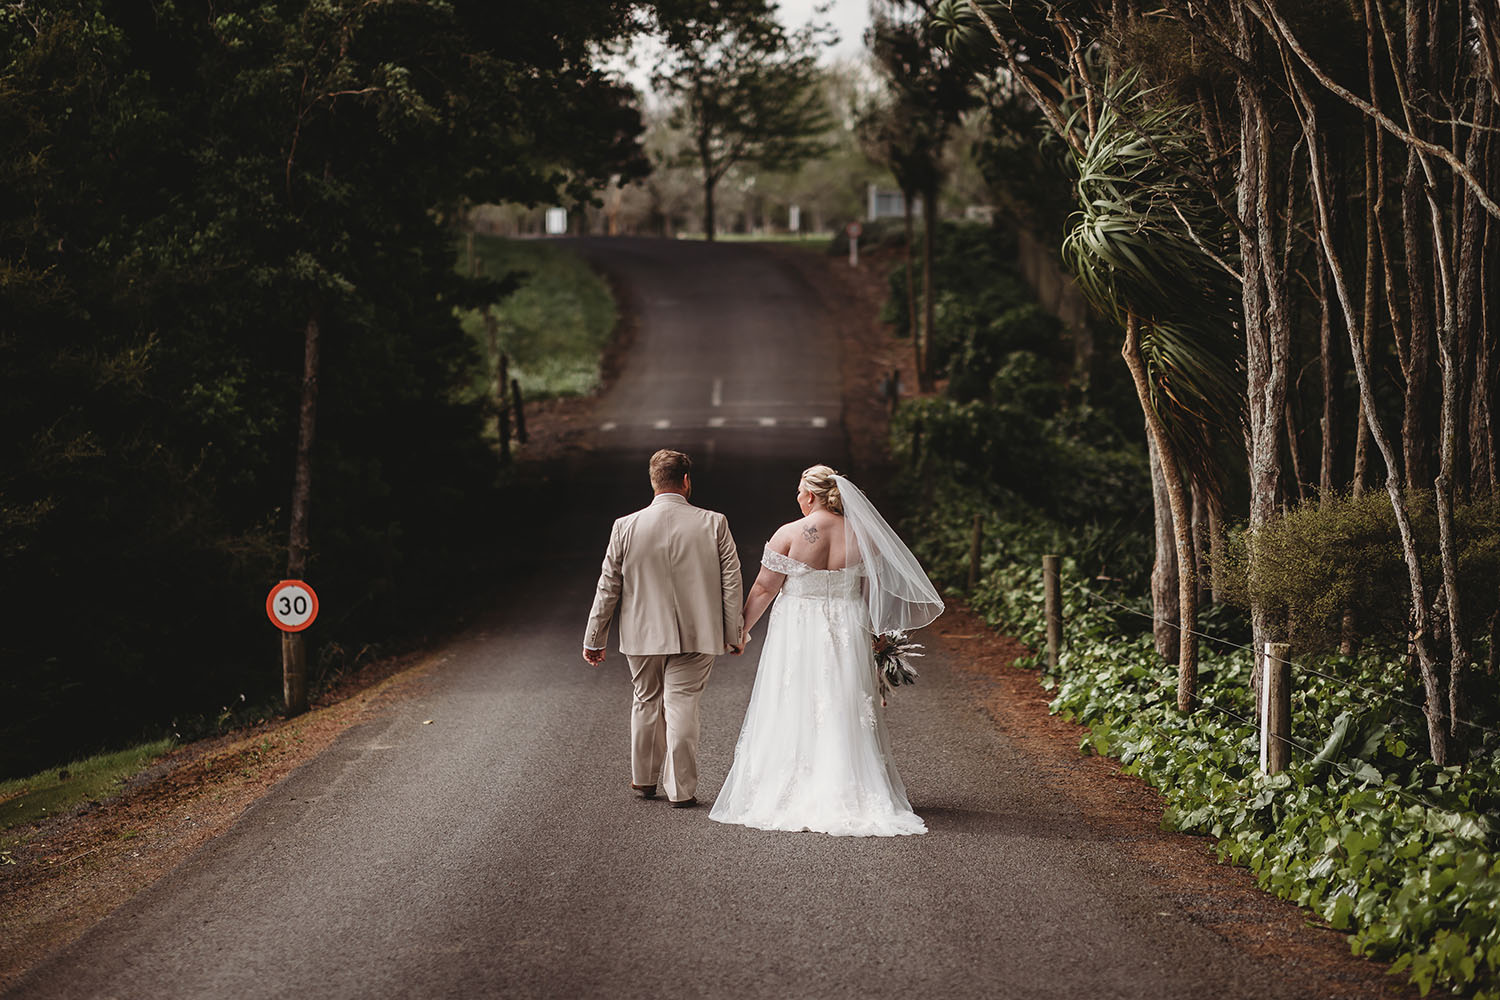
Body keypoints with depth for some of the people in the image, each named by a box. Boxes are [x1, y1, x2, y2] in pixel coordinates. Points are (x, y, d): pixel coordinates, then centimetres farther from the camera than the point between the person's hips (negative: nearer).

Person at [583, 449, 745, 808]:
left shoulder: (626, 527, -5)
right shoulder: (713, 524, -7)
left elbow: (608, 587, 1)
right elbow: (731, 583, -3)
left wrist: (594, 639, 9)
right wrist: (735, 633, 7)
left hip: (642, 634, 2)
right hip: (696, 634, -2)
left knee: (647, 701, 19)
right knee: (682, 705, 3)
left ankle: (644, 779, 32)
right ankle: (681, 789, 3)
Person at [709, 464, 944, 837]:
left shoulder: (789, 534, -11)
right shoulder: (862, 536, 0)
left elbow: (764, 589, -7)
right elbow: (872, 594, 5)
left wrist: (741, 629, 4)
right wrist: (870, 635, 18)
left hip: (797, 634, -3)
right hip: (847, 635, 3)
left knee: (793, 718, 5)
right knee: (845, 717, 9)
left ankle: (789, 798, 7)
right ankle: (849, 797, 7)